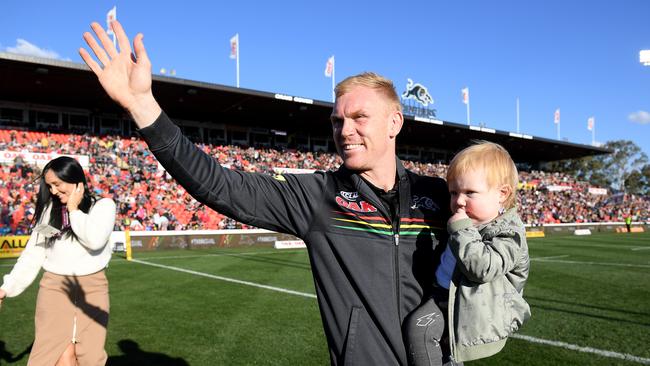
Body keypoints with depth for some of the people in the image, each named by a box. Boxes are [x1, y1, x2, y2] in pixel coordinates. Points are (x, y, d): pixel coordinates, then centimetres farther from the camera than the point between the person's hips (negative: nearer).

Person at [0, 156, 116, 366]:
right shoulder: (48, 210, 9)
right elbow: (32, 254, 10)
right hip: (55, 287, 2)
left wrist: (73, 209, -7)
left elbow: (95, 240, -18)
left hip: (92, 288, -1)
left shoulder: (103, 205, 0)